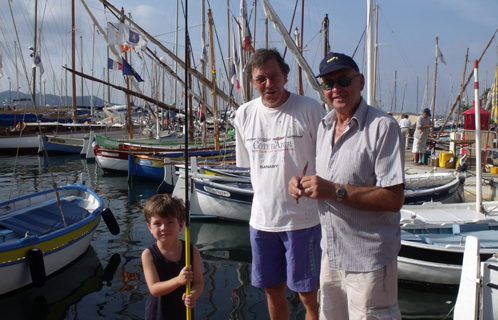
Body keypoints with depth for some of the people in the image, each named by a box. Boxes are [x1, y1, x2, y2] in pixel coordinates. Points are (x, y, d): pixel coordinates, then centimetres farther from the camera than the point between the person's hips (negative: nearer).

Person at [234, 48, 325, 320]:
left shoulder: (309, 109, -10)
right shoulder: (244, 115, 4)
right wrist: (268, 196, 12)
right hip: (262, 218, 4)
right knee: (273, 291, 18)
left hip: (302, 218, -4)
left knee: (309, 295, 5)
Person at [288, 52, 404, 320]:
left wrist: (334, 190, -25)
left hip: (368, 261, -7)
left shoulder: (383, 127, -16)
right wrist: (303, 185, -2)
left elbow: (393, 199, -22)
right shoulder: (324, 126, 9)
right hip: (330, 255, 7)